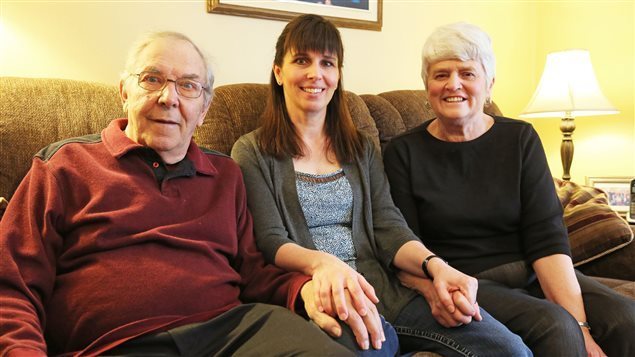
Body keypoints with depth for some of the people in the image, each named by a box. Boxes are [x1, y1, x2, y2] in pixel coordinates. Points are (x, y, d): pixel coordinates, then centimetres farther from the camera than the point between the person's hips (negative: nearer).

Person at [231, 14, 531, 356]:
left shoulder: (361, 148, 18)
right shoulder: (251, 152, 5)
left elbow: (388, 226, 6)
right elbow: (270, 242, -6)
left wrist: (435, 265, -15)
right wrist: (320, 262, -28)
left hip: (382, 287, 5)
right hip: (319, 300, -4)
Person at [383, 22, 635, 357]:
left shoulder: (521, 139, 5)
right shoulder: (403, 153, -1)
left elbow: (548, 239, -4)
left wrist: (580, 326, -15)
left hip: (533, 276, 3)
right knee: (554, 326, -28)